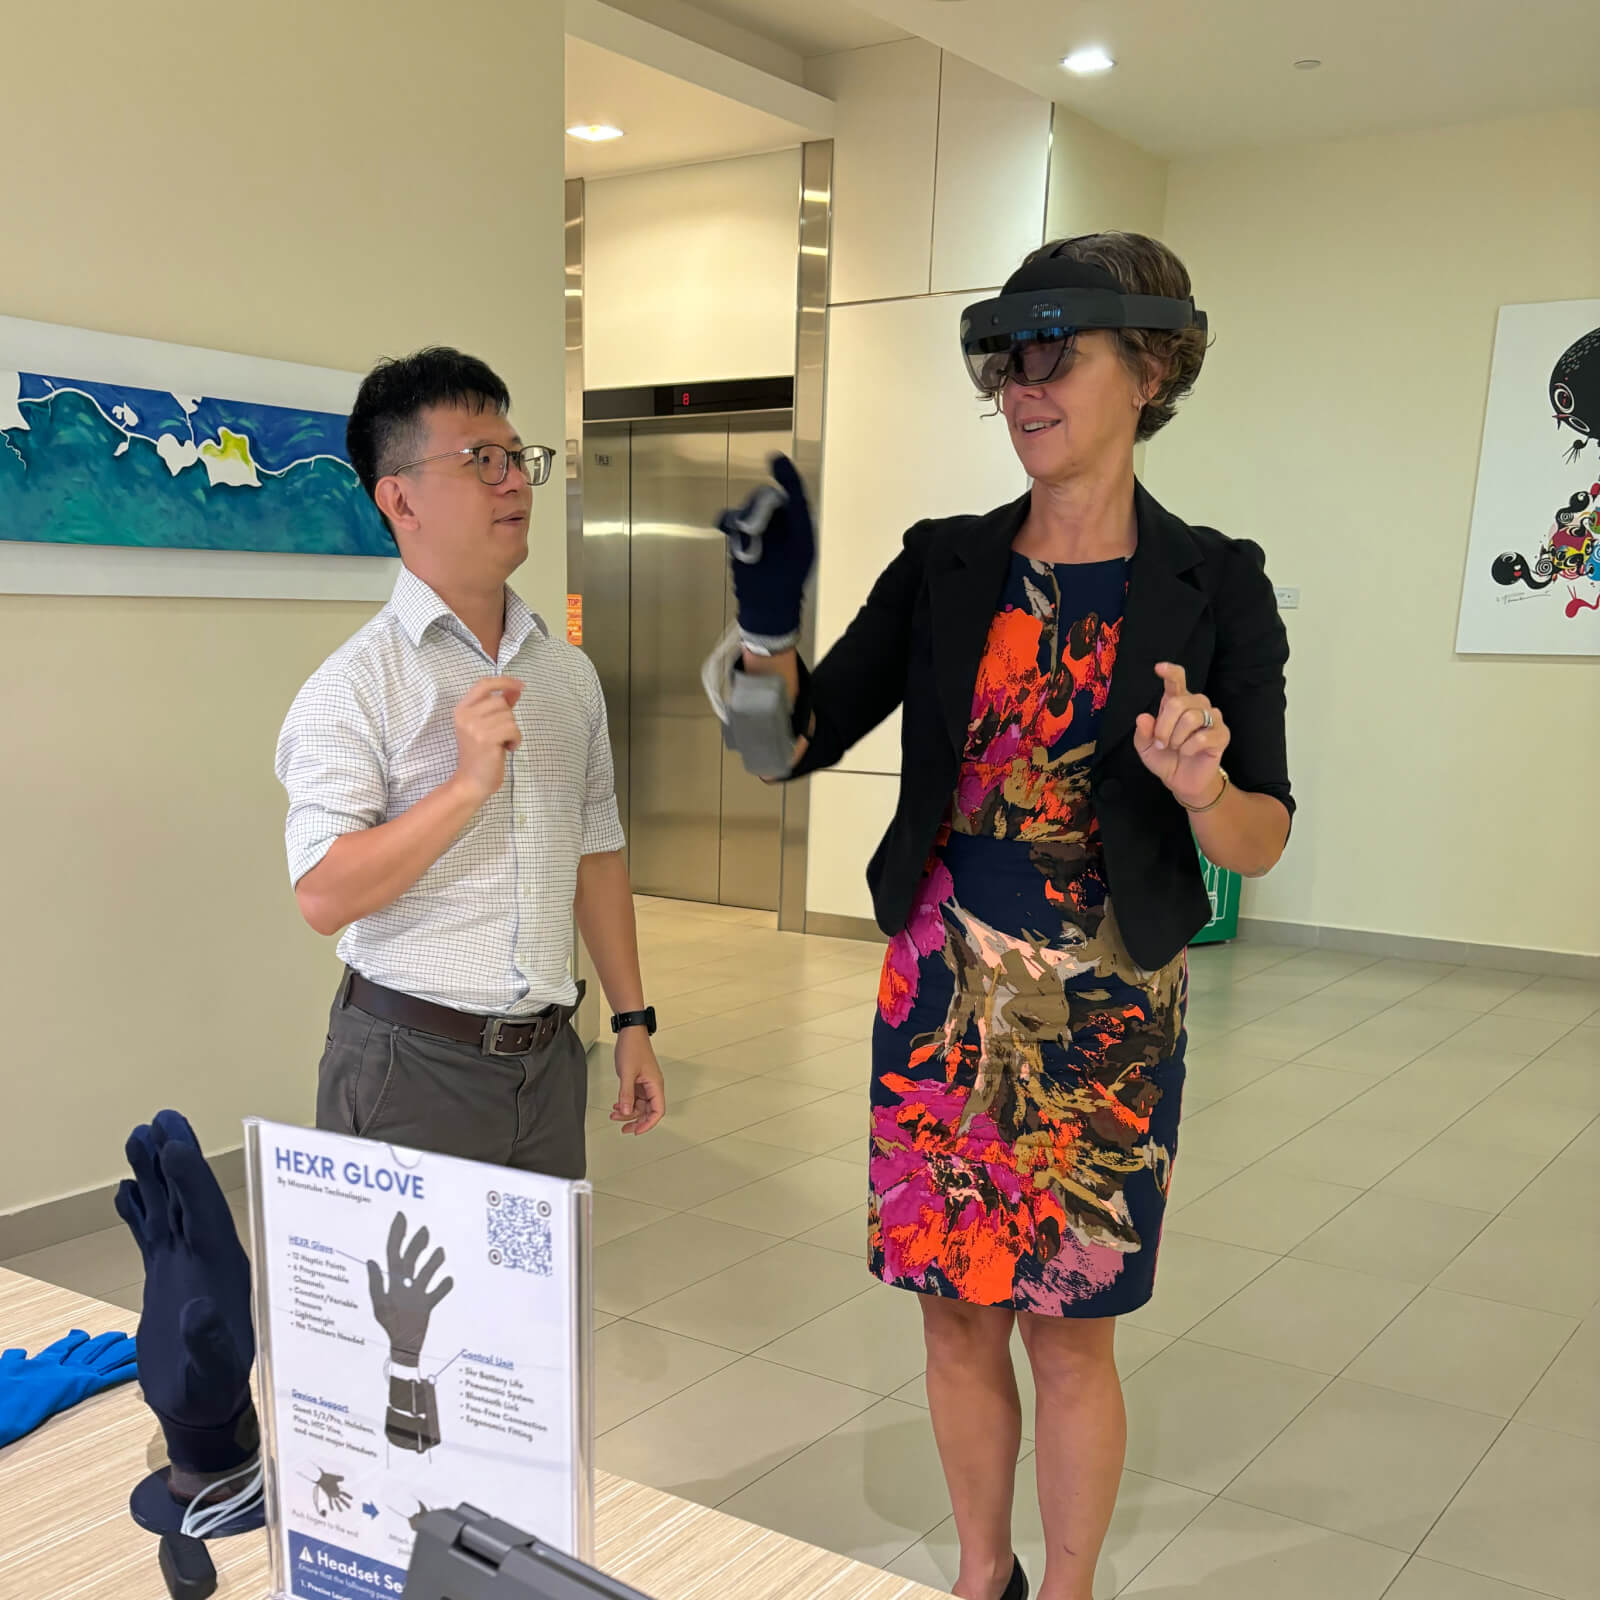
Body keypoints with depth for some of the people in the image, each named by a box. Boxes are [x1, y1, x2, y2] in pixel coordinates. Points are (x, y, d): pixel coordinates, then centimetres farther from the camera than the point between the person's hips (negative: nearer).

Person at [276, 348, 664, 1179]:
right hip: (411, 1066, -5)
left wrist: (632, 1019, 13)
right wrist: (469, 783, -24)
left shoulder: (569, 673, 10)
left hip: (547, 1061, 5)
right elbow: (323, 896, -17)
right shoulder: (357, 682, -10)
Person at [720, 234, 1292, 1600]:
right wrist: (768, 620, -20)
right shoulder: (946, 567, 2)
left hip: (1103, 1017, -2)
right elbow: (796, 739, -2)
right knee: (959, 1320, 14)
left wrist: (1200, 784, -25)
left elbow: (1262, 840, -4)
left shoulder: (1214, 584, -5)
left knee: (1070, 1333, 10)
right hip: (944, 994, 3)